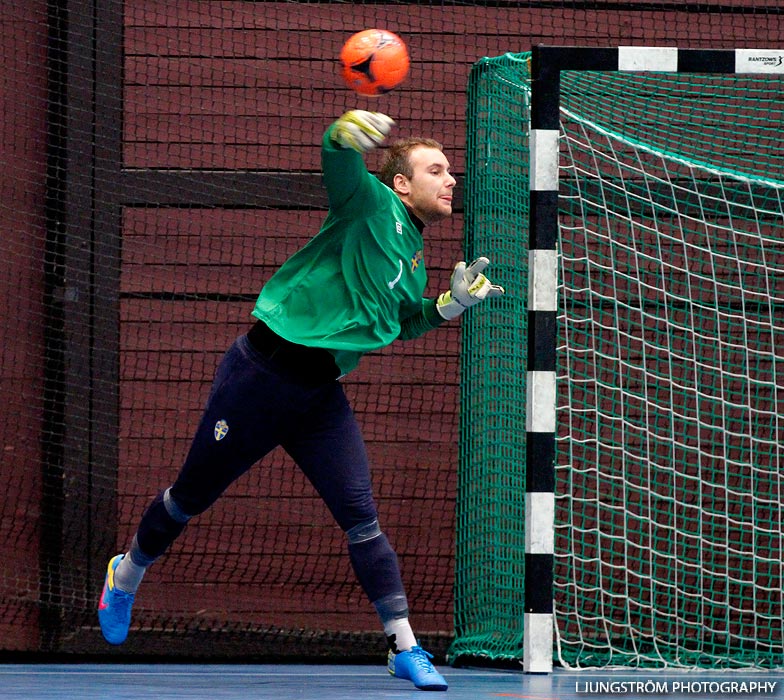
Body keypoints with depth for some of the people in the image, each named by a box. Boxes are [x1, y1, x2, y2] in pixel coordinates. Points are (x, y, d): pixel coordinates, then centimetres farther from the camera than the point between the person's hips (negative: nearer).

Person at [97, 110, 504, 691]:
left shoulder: (415, 257, 14)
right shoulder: (373, 204, -9)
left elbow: (402, 322, 30)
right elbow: (337, 155, -30)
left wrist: (450, 304, 12)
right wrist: (350, 132, -54)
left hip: (321, 400, 6)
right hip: (262, 376, -6)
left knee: (361, 518, -6)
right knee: (192, 496, 10)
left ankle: (405, 648, -5)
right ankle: (127, 577, 35)